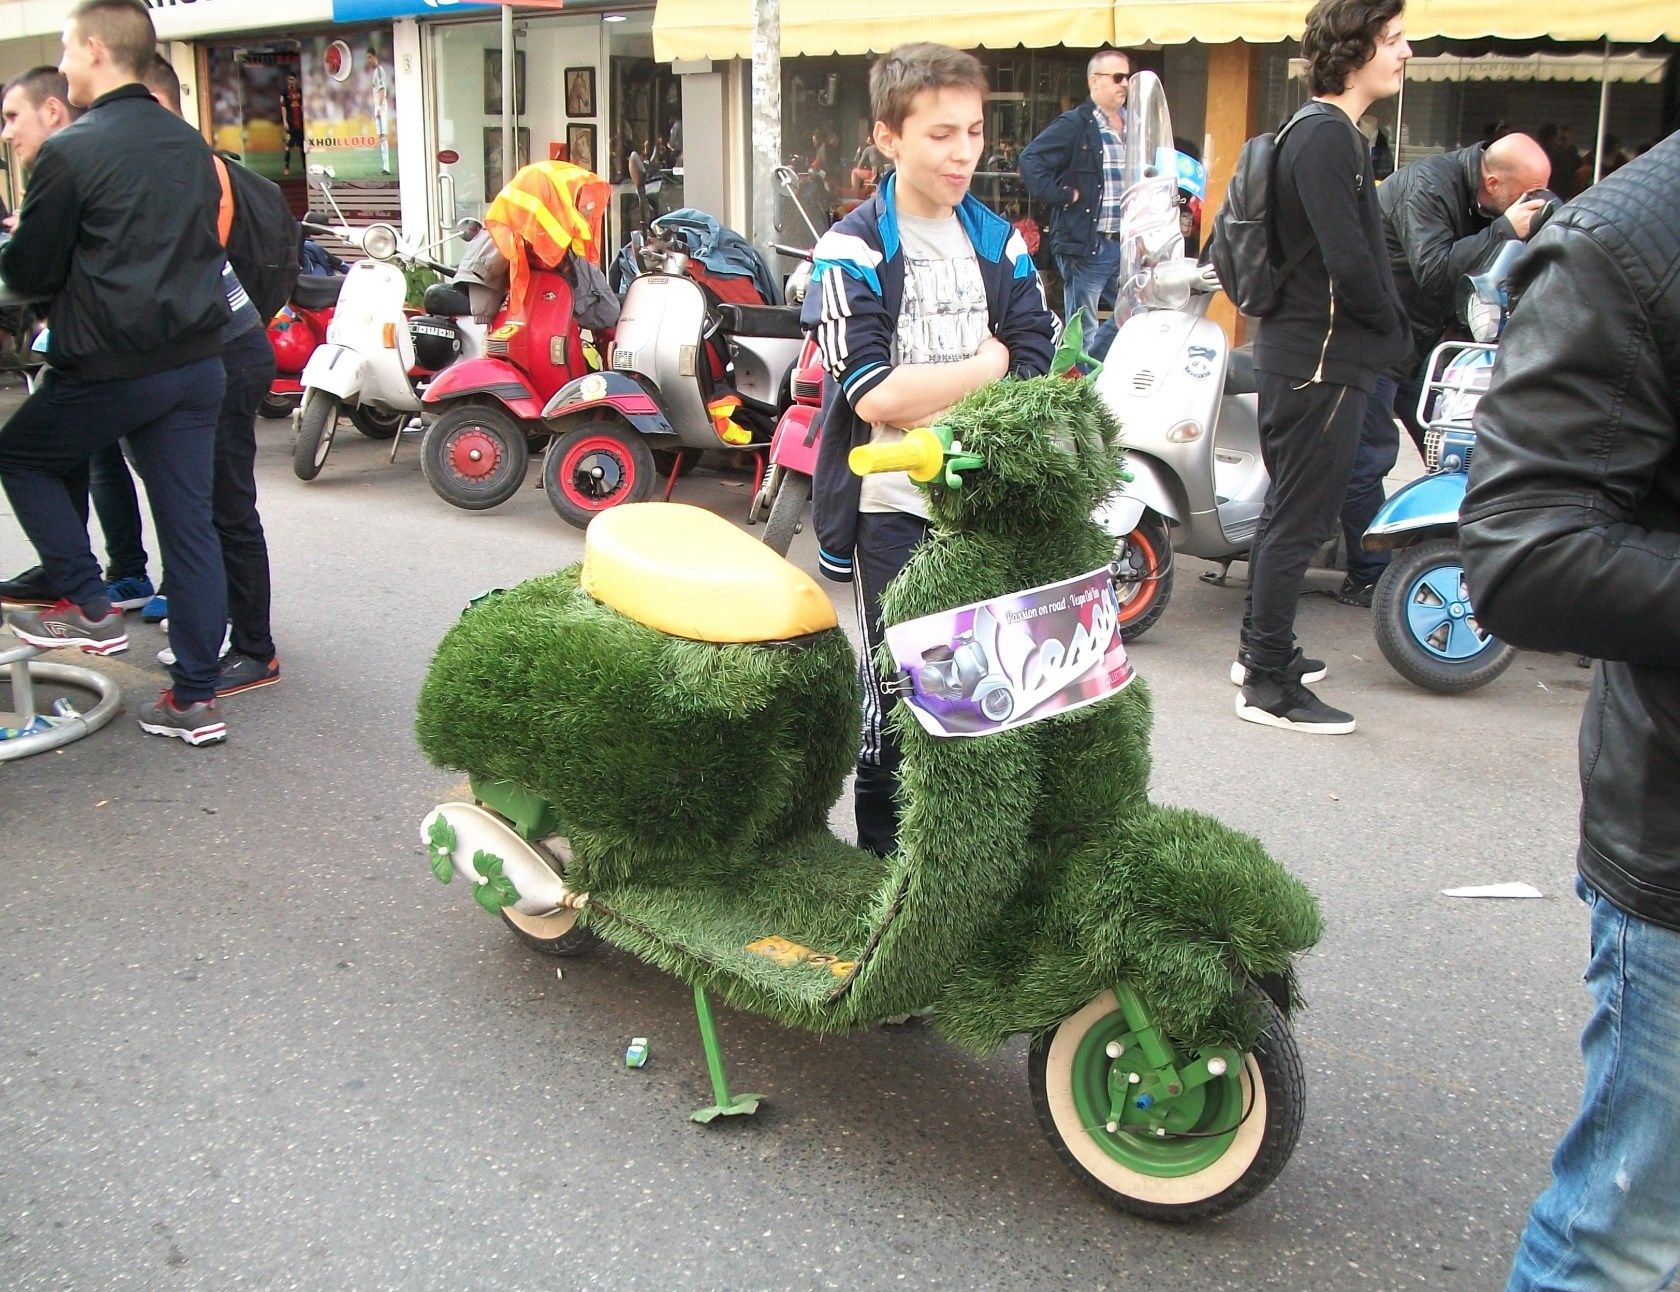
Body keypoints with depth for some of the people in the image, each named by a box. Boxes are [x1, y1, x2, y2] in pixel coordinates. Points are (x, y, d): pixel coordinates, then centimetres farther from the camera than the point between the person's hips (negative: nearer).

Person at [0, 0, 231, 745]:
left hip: (111, 368, -6)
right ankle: (195, 697, 11)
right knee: (188, 522, 8)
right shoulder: (190, 145, 10)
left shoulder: (69, 152, -12)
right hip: (196, 361, 6)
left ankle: (89, 610, 15)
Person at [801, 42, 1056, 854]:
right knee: (897, 691, 3)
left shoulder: (999, 244, 11)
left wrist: (925, 395, -14)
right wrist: (986, 365, -7)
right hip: (894, 506, -4)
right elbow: (873, 393, -17)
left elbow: (1037, 379, 2)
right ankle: (884, 857, 17)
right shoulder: (853, 251, -4)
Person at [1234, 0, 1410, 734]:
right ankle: (1268, 685, 1)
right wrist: (1392, 328, -8)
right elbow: (1348, 260, -23)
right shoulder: (1327, 135, -17)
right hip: (1322, 358, -11)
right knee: (1300, 520, -5)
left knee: (1286, 510, 18)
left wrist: (1380, 328, 6)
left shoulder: (1326, 131, 15)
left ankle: (1259, 649, 31)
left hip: (1299, 351, 11)